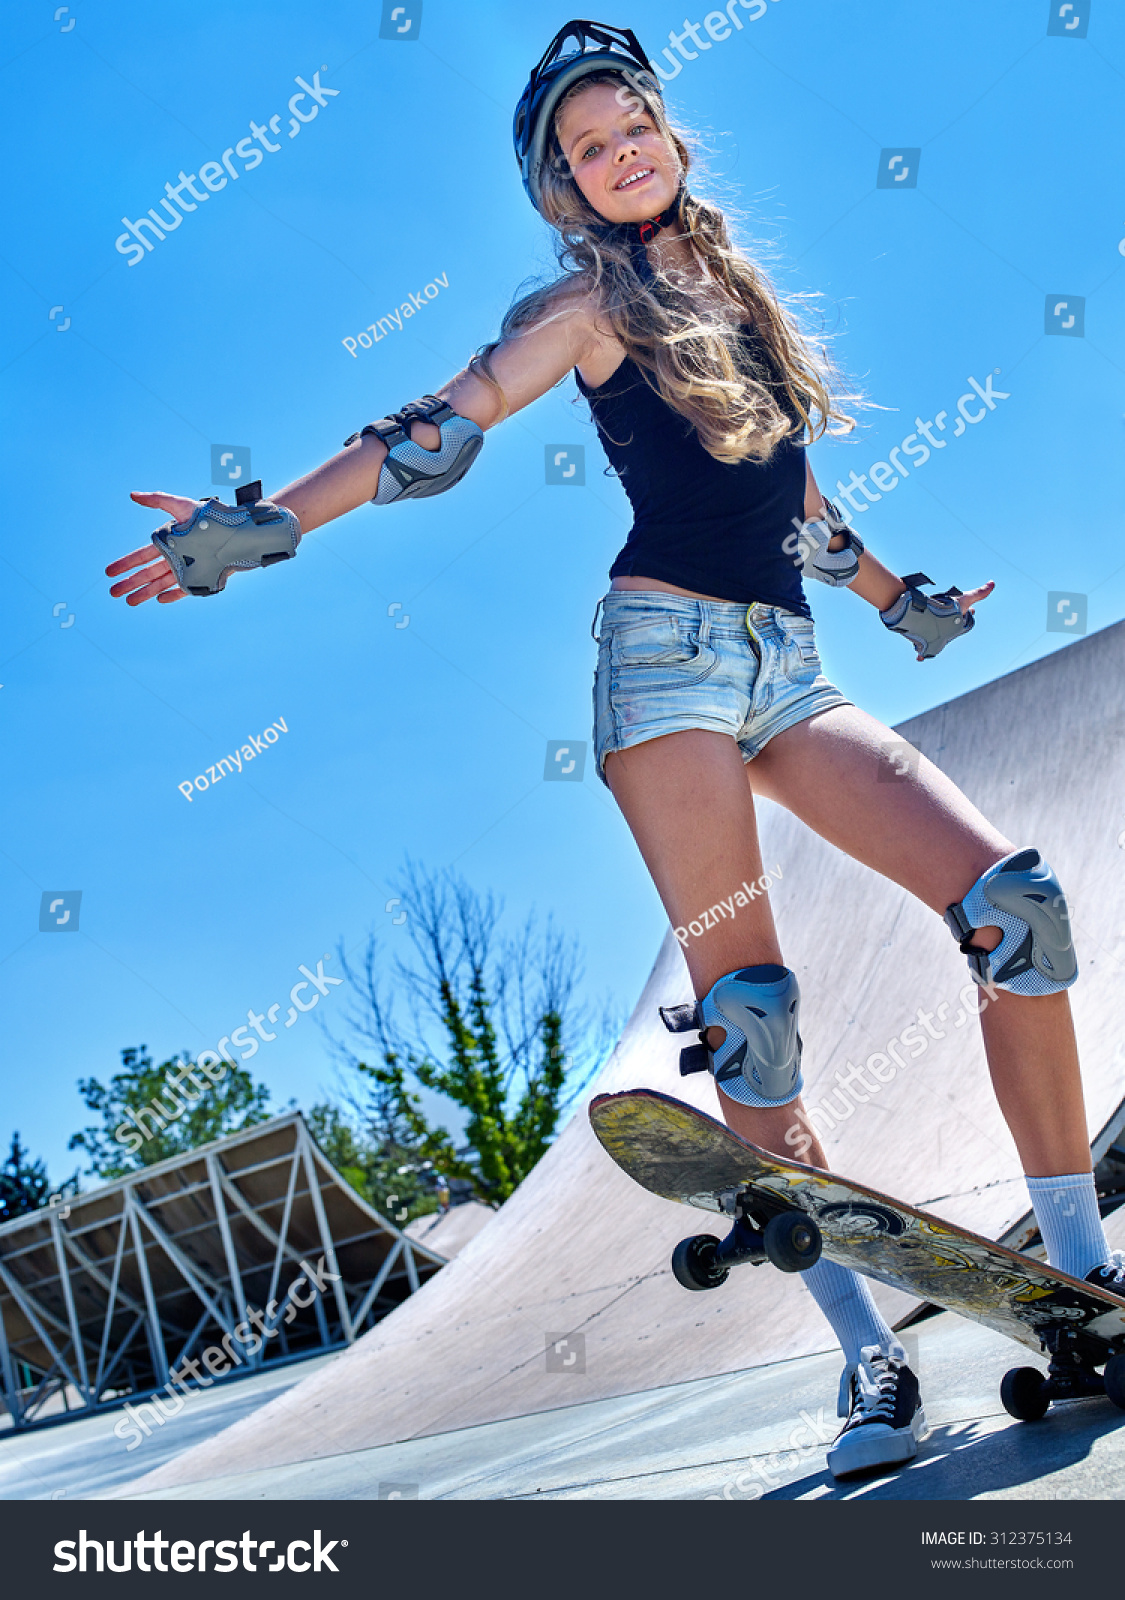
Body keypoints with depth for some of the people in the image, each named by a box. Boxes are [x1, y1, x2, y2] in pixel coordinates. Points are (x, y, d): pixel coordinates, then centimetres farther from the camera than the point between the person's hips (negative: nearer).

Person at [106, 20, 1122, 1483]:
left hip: (786, 665, 6)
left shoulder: (728, 285, 22)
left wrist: (899, 605, 41)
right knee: (747, 1008, -13)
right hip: (670, 650, -5)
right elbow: (445, 427, -6)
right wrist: (265, 524, -18)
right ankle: (868, 1353, -5)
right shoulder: (590, 302, 5)